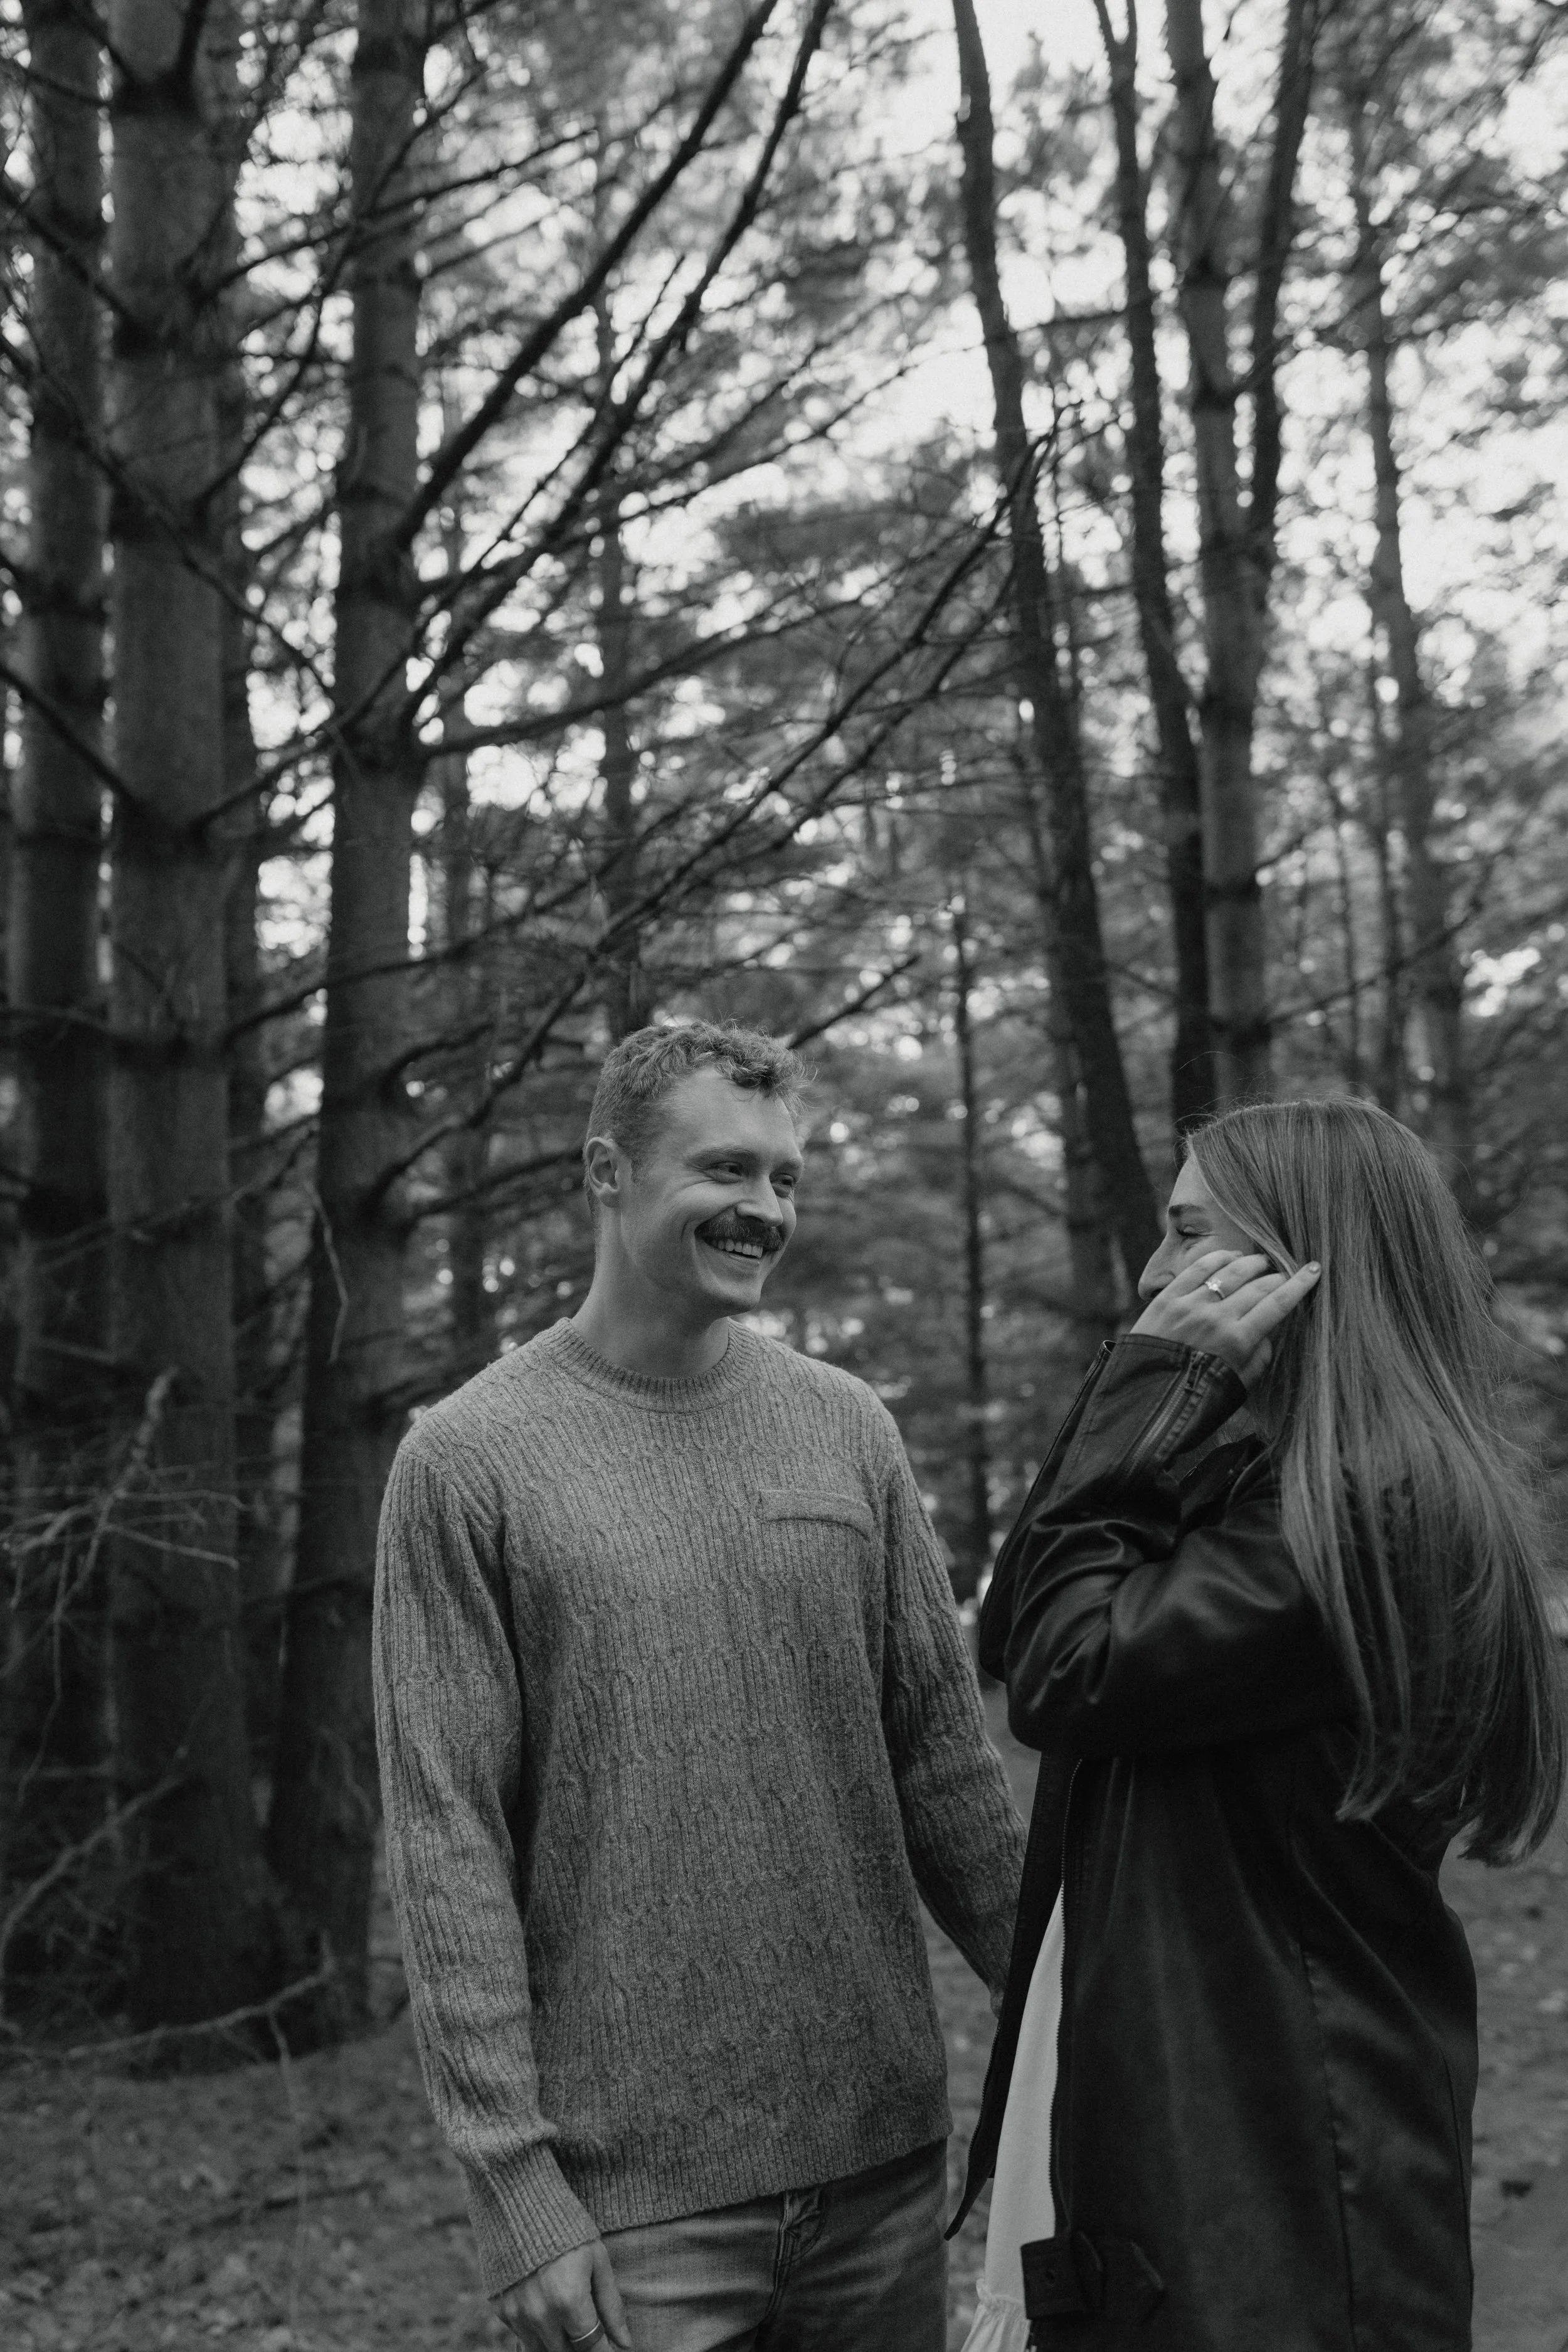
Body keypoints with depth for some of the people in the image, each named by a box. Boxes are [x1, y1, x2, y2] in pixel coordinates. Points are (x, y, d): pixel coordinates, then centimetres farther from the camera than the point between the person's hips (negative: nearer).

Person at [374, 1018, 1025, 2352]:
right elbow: (448, 1838, -9)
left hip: (885, 2153, 4)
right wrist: (513, 2173, -12)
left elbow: (944, 1758, 8)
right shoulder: (468, 1462, -7)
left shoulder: (846, 1426, 4)